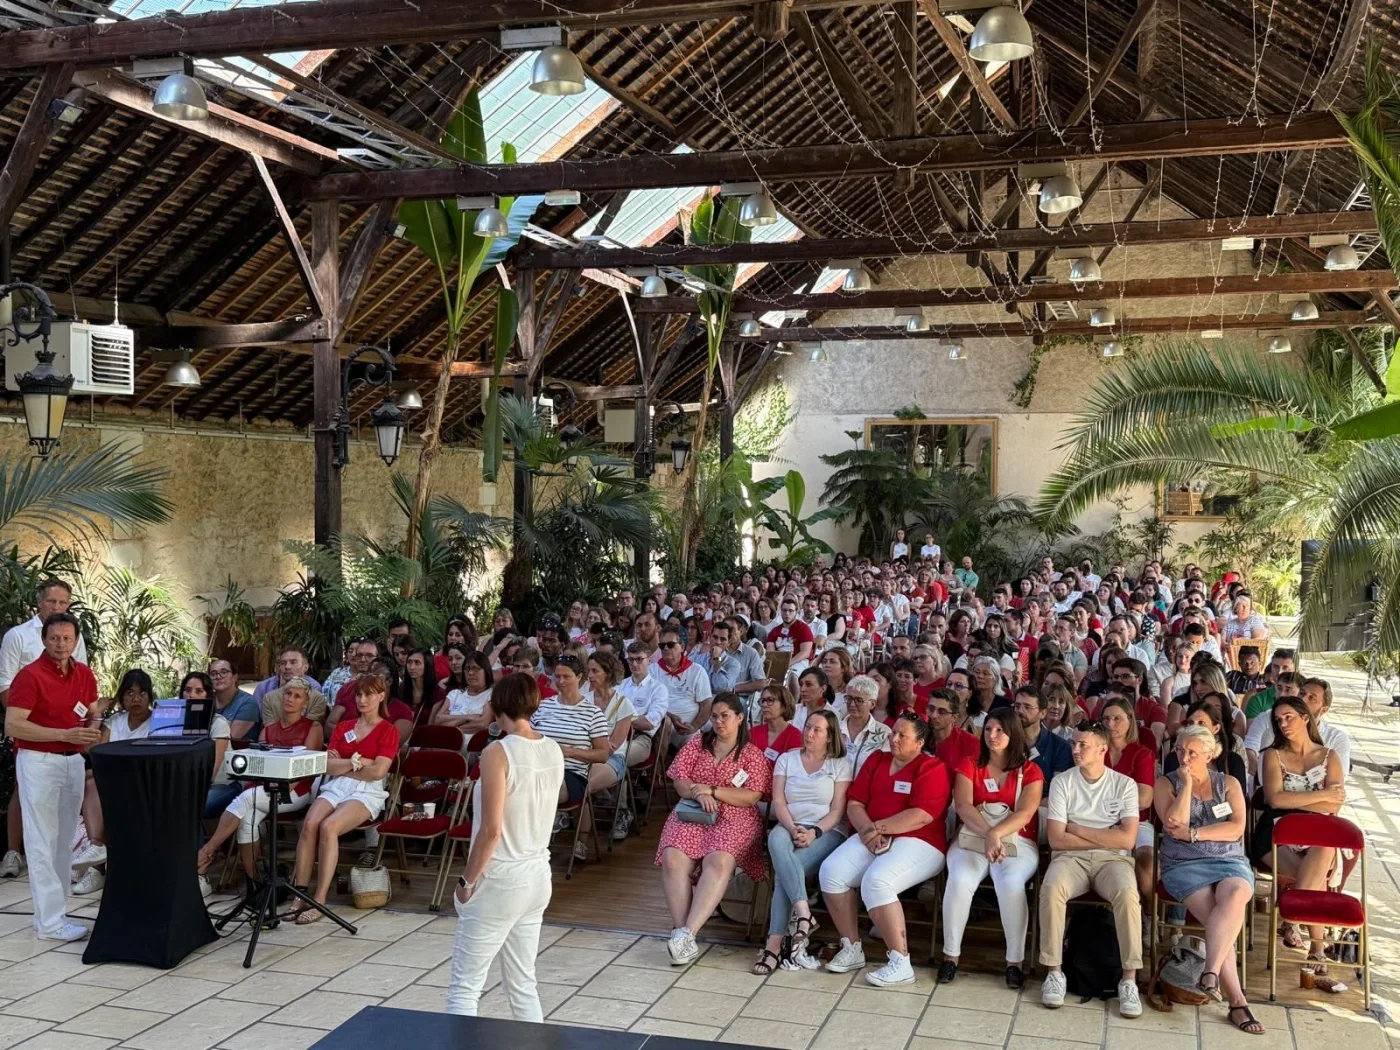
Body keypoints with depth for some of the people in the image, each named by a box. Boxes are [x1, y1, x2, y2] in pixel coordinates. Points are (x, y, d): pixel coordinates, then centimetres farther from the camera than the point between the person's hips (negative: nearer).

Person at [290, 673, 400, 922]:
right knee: (310, 823, -29)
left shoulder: (389, 731, 6)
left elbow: (377, 771, -7)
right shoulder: (343, 727, 21)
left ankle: (319, 901, -33)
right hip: (335, 787, 4)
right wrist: (357, 762, -5)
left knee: (328, 827, -33)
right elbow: (328, 765, 8)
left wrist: (343, 766, 1)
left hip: (367, 792, -4)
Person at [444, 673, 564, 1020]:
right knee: (523, 985, 15)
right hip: (537, 876, 7)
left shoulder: (498, 753, -18)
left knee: (464, 986, 2)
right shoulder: (554, 751, 3)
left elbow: (491, 830, -20)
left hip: (499, 881, -7)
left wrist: (466, 880, -10)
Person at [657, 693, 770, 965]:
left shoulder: (753, 754, 8)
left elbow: (752, 797, -4)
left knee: (719, 861, -35)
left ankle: (687, 933, -40)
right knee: (672, 858, -29)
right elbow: (679, 781, 10)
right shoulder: (697, 743, 18)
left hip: (733, 819, -3)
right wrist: (699, 794, -11)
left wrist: (709, 790, -7)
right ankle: (682, 934, -32)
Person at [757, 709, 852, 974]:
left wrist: (814, 832, -17)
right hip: (789, 826, 2)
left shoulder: (840, 764, 8)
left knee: (784, 870, -31)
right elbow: (778, 802, 4)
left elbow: (838, 810, 0)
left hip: (826, 831, -2)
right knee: (777, 840, -38)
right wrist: (793, 828, -15)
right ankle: (803, 913, -44)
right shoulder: (786, 759, 15)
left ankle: (775, 943, -30)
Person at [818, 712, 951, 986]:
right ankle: (852, 949, -6)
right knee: (831, 871, -20)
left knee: (876, 881, -33)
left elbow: (922, 816, -17)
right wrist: (867, 829, -11)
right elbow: (854, 802, 10)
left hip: (918, 843, -6)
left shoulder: (932, 768, -4)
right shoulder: (876, 760, 15)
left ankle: (900, 964, -24)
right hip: (873, 838, 6)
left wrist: (878, 827, -14)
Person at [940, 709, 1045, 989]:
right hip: (972, 838, 1)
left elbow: (1025, 813, -10)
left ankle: (1015, 960, -19)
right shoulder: (969, 766, 9)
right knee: (959, 880, -30)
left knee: (1011, 883, -34)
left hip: (1017, 841, -1)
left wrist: (996, 833, -27)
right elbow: (963, 806, -6)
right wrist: (987, 834, -24)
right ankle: (950, 955, -16)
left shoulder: (1030, 771, 5)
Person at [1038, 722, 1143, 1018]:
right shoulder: (1062, 782, 4)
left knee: (1127, 893, -34)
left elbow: (1127, 839, -6)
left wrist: (1079, 830, -6)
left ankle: (1129, 978, -24)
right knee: (1052, 889, -34)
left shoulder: (1124, 785, 4)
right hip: (1071, 858, 0)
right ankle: (1054, 971, -21)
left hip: (1112, 859, 0)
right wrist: (1104, 838, -5)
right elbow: (1057, 839, -4)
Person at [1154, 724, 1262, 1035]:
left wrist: (1192, 833, -7)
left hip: (1230, 862, 2)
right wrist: (1186, 784, -5)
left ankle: (1210, 974, -40)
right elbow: (1176, 824, -6)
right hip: (1185, 866, -1)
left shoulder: (1229, 784, 15)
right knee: (1220, 919, -30)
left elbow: (1236, 829, 0)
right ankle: (1237, 1001, -32)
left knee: (1235, 897, -36)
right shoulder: (1166, 784, 11)